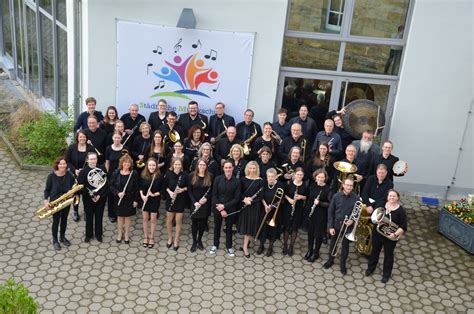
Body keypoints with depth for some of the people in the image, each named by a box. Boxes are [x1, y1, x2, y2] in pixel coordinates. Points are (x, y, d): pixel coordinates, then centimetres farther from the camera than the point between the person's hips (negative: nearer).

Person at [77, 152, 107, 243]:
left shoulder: (102, 168, -7)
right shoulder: (83, 171, -12)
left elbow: (105, 183, -7)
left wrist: (100, 195, -14)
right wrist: (91, 196, -18)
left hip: (101, 197, 1)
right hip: (88, 198, -1)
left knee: (99, 216, 13)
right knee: (89, 217, 11)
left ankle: (98, 234, 29)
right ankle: (88, 235, 27)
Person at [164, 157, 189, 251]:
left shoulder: (185, 174, -9)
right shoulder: (168, 174, -8)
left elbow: (189, 186, 1)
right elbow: (165, 186, 1)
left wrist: (183, 189, -17)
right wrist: (169, 192, -16)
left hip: (181, 200, -1)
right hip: (170, 199, 1)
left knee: (178, 221, 7)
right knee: (169, 220, 12)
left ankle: (176, 241, 23)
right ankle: (170, 238, 34)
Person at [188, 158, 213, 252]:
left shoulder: (210, 176, -5)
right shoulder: (192, 175, -5)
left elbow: (212, 190, 0)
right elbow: (189, 190, -3)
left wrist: (206, 198, -16)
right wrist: (194, 202, -14)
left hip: (205, 204, 1)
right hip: (195, 203, -1)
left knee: (203, 223, 11)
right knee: (194, 223, 7)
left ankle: (199, 240, 31)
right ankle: (194, 242, 22)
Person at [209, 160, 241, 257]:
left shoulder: (237, 182, -9)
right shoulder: (218, 179, -9)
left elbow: (237, 198, -8)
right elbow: (214, 195, -8)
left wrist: (224, 206, -17)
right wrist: (221, 209, -14)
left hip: (230, 209, 0)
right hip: (217, 208, 0)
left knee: (229, 228, 13)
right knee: (217, 226, 17)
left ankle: (229, 247, 30)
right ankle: (215, 245, 36)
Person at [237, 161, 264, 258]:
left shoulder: (260, 181, -4)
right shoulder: (243, 179, 0)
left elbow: (261, 196, -6)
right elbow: (239, 193, 2)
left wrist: (251, 201, -18)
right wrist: (244, 199, -17)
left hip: (255, 206, -1)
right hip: (244, 205, 1)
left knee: (251, 226, 2)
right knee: (245, 225, 5)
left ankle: (245, 246, 12)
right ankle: (247, 242, 22)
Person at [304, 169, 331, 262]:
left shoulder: (327, 189, -15)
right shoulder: (312, 185, 0)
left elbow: (330, 204, -14)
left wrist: (319, 203, -27)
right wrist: (307, 211, 10)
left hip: (321, 215, -4)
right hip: (310, 213, 4)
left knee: (318, 234, 7)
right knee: (310, 232, 15)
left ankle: (316, 253, 24)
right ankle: (310, 251, 33)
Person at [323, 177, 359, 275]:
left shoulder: (356, 198, -12)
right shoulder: (336, 196, -11)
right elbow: (330, 212, -5)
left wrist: (352, 220, -19)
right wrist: (330, 226, -8)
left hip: (348, 226, -1)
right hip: (336, 224, 1)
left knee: (345, 245, 13)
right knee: (333, 243, 17)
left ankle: (343, 264, 30)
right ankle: (330, 260, 38)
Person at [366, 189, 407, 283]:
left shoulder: (400, 210, -15)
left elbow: (403, 227, -14)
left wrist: (395, 234, -26)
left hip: (390, 237, -3)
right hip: (377, 234, 3)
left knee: (388, 255, 14)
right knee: (375, 251, 21)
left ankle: (386, 274, 33)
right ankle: (370, 268, 44)